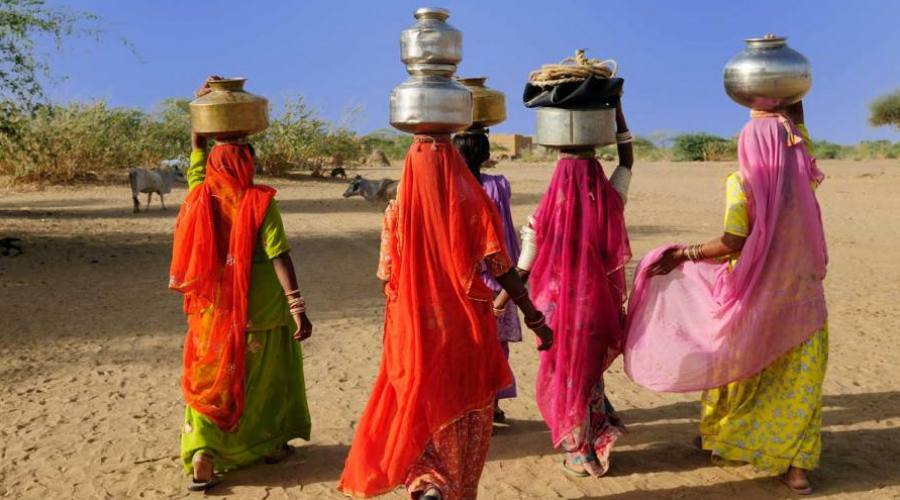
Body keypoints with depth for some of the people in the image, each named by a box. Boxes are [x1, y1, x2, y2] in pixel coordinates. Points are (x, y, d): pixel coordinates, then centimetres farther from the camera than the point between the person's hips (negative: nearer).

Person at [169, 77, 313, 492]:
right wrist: (297, 306, -23)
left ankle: (202, 454, 0)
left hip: (213, 308, 3)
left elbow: (198, 156, 16)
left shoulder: (200, 196, -3)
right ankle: (271, 444, 29)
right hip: (260, 309, -3)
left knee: (210, 379, 13)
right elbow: (279, 256, -21)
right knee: (267, 375, 16)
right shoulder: (259, 201, -15)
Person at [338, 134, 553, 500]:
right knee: (465, 417, 15)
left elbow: (386, 278, -1)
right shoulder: (473, 206, -9)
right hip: (467, 331, -1)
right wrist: (535, 319, 0)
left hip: (415, 330, 1)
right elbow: (503, 270, -8)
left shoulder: (397, 211, -5)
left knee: (419, 411, 19)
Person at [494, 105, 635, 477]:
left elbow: (523, 272, -7)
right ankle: (600, 440, 26)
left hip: (559, 308, -2)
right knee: (589, 373, 24)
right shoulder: (609, 206, -11)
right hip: (598, 306, 3)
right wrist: (616, 108, 4)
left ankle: (582, 454, 21)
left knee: (564, 379, 14)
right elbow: (627, 159, 5)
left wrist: (500, 302, 9)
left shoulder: (544, 216, -15)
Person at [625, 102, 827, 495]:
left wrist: (683, 255, -11)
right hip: (799, 296, 2)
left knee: (737, 367, 17)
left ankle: (720, 438, 36)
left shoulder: (741, 183, -14)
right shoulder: (802, 178, -3)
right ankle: (796, 465, 9)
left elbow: (733, 243, -18)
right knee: (798, 381, 8)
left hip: (752, 295, -2)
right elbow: (798, 127, 14)